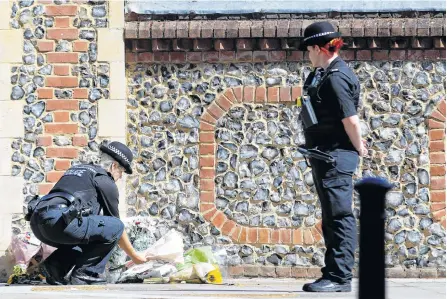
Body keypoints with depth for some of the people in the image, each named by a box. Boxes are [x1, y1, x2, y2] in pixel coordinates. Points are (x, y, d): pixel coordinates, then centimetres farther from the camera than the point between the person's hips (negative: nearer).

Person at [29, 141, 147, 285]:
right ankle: (85, 275, 0)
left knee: (86, 235, 32)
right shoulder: (106, 181, 9)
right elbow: (116, 227, 14)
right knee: (115, 226, 0)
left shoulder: (77, 169, 33)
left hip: (37, 221, 9)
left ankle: (55, 266, 11)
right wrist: (134, 255, 28)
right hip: (59, 219, -9)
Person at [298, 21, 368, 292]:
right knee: (333, 217, 15)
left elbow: (350, 118, -21)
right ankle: (337, 275, 21)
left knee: (339, 216, -9)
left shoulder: (335, 77, -17)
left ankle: (339, 277, -8)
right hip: (326, 156, 11)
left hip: (336, 156, -11)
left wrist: (358, 148, -9)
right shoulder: (325, 75, 15)